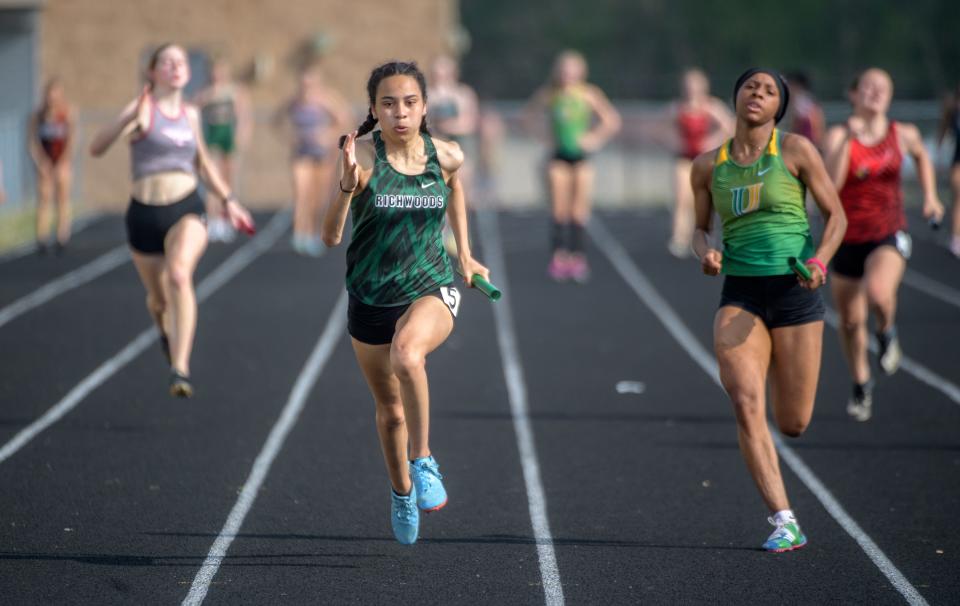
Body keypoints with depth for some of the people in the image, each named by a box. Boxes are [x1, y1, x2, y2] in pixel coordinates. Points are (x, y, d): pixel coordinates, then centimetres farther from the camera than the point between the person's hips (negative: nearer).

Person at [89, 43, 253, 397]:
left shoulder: (190, 115, 11)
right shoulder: (142, 109, -5)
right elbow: (97, 148, -20)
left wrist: (228, 200, 24)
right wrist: (129, 118, -35)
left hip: (186, 209, 1)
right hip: (145, 212, -1)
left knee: (179, 275, -28)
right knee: (158, 298, 13)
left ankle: (180, 369, -32)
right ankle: (167, 332, 52)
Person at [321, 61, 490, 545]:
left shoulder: (445, 156, -6)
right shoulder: (364, 156, -15)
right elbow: (331, 236, -24)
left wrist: (464, 254, 22)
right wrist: (348, 186, -41)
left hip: (431, 290, -1)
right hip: (370, 299, 1)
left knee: (407, 355, -35)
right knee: (390, 409, 16)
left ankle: (423, 460, -16)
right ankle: (402, 494, 44)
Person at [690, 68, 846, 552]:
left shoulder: (795, 150, -1)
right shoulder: (708, 166, 7)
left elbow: (835, 215, 3)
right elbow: (700, 227, 17)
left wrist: (819, 259, -15)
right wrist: (704, 252, -6)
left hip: (795, 293, -1)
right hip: (740, 296, 1)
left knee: (793, 424, 2)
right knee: (745, 404, -19)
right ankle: (784, 522, -15)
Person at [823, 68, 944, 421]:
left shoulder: (904, 135, -2)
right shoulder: (838, 136, -9)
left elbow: (921, 156, 22)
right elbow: (831, 183, -25)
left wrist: (930, 196, 11)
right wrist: (848, 139, -31)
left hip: (889, 236, -1)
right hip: (848, 240, 1)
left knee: (878, 294, -32)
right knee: (851, 322, 10)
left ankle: (887, 331, 4)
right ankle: (861, 385, 37)